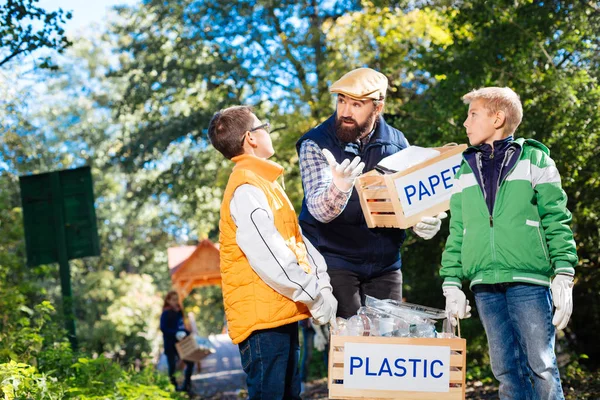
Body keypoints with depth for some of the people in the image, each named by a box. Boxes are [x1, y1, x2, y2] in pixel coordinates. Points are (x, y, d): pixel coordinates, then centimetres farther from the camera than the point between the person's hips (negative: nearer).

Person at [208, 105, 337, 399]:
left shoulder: (264, 184, 19)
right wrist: (315, 297, -15)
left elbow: (297, 240, 16)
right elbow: (271, 259, -21)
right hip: (262, 317, -10)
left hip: (279, 314, 10)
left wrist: (323, 286, 4)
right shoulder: (246, 190, -14)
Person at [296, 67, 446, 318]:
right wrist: (339, 187, -40)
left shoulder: (397, 143, 3)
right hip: (334, 261, -3)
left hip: (385, 263, 4)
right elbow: (319, 210, -18)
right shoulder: (315, 144, -7)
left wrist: (428, 223, -11)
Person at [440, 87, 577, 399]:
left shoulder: (534, 159, 6)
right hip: (485, 287, 4)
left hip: (529, 282, -4)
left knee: (541, 365, -6)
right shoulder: (465, 171, 18)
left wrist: (563, 275, -9)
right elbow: (457, 233, 18)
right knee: (506, 369, 4)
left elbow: (556, 222, 0)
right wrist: (451, 283, 10)